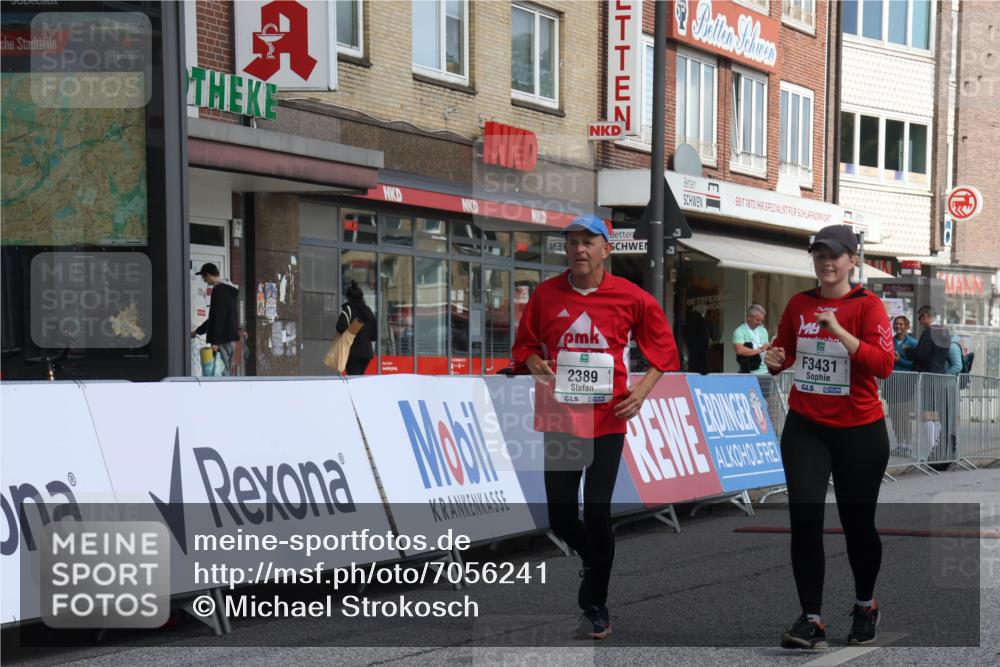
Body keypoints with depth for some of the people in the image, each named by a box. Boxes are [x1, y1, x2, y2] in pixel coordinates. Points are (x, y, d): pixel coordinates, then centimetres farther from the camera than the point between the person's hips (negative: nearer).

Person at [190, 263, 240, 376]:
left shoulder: (218, 290, -13)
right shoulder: (230, 289, 17)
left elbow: (218, 318, -19)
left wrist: (214, 341, -19)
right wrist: (198, 331, 31)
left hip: (222, 339, -10)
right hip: (231, 337, 10)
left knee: (222, 373, -9)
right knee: (228, 371, 12)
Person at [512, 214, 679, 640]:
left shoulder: (631, 298, -4)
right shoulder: (546, 294, 1)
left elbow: (663, 347, 5)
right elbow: (524, 344, 11)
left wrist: (642, 390, -8)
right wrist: (534, 362, -11)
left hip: (607, 420, -2)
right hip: (559, 419, 2)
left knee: (597, 512, -5)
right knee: (560, 517, 6)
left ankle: (595, 605, 15)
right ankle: (592, 560, 41)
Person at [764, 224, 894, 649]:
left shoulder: (868, 305, -9)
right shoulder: (798, 305, 5)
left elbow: (884, 365, -20)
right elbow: (784, 352, 19)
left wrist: (839, 331, -27)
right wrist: (775, 361, -4)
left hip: (859, 431, -3)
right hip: (805, 427, 3)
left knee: (857, 522, 9)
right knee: (804, 518, -8)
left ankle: (865, 606, 33)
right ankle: (811, 620, -2)